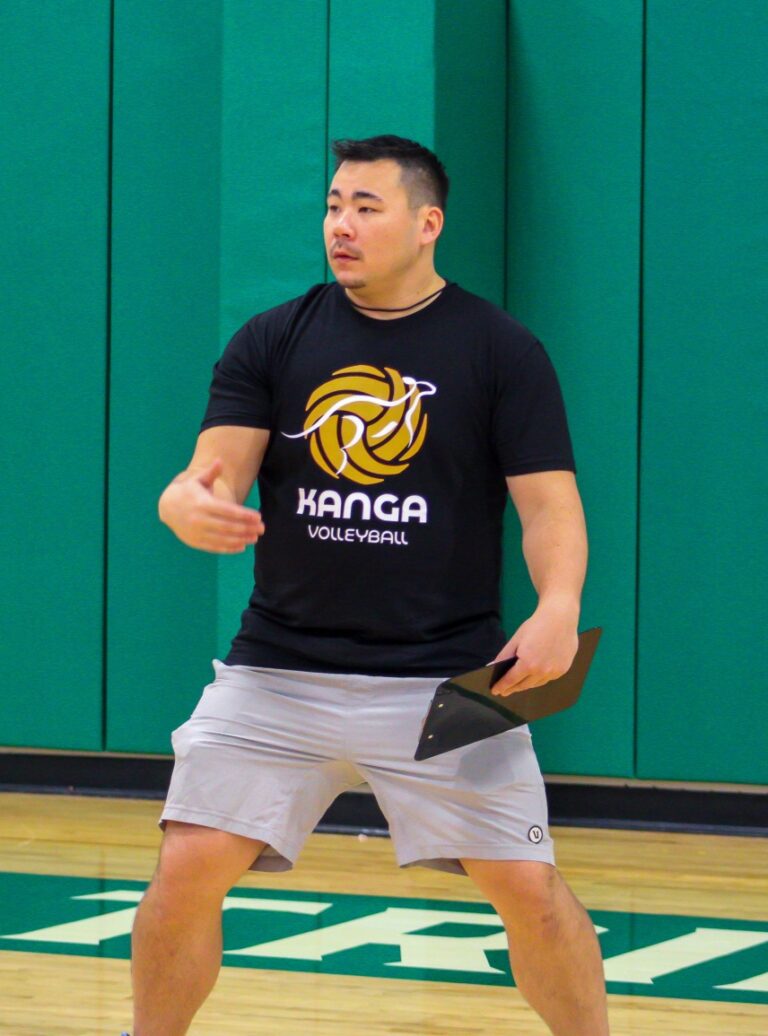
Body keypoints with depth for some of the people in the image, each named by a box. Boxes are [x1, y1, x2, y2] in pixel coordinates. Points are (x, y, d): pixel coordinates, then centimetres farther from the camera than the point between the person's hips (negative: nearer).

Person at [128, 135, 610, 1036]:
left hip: (447, 675, -2)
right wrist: (187, 503, -27)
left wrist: (558, 607, -24)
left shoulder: (501, 349, 0)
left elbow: (549, 501, -5)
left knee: (528, 886, -6)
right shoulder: (272, 342, 5)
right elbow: (216, 474, -2)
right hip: (279, 668, 2)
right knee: (187, 868, -7)